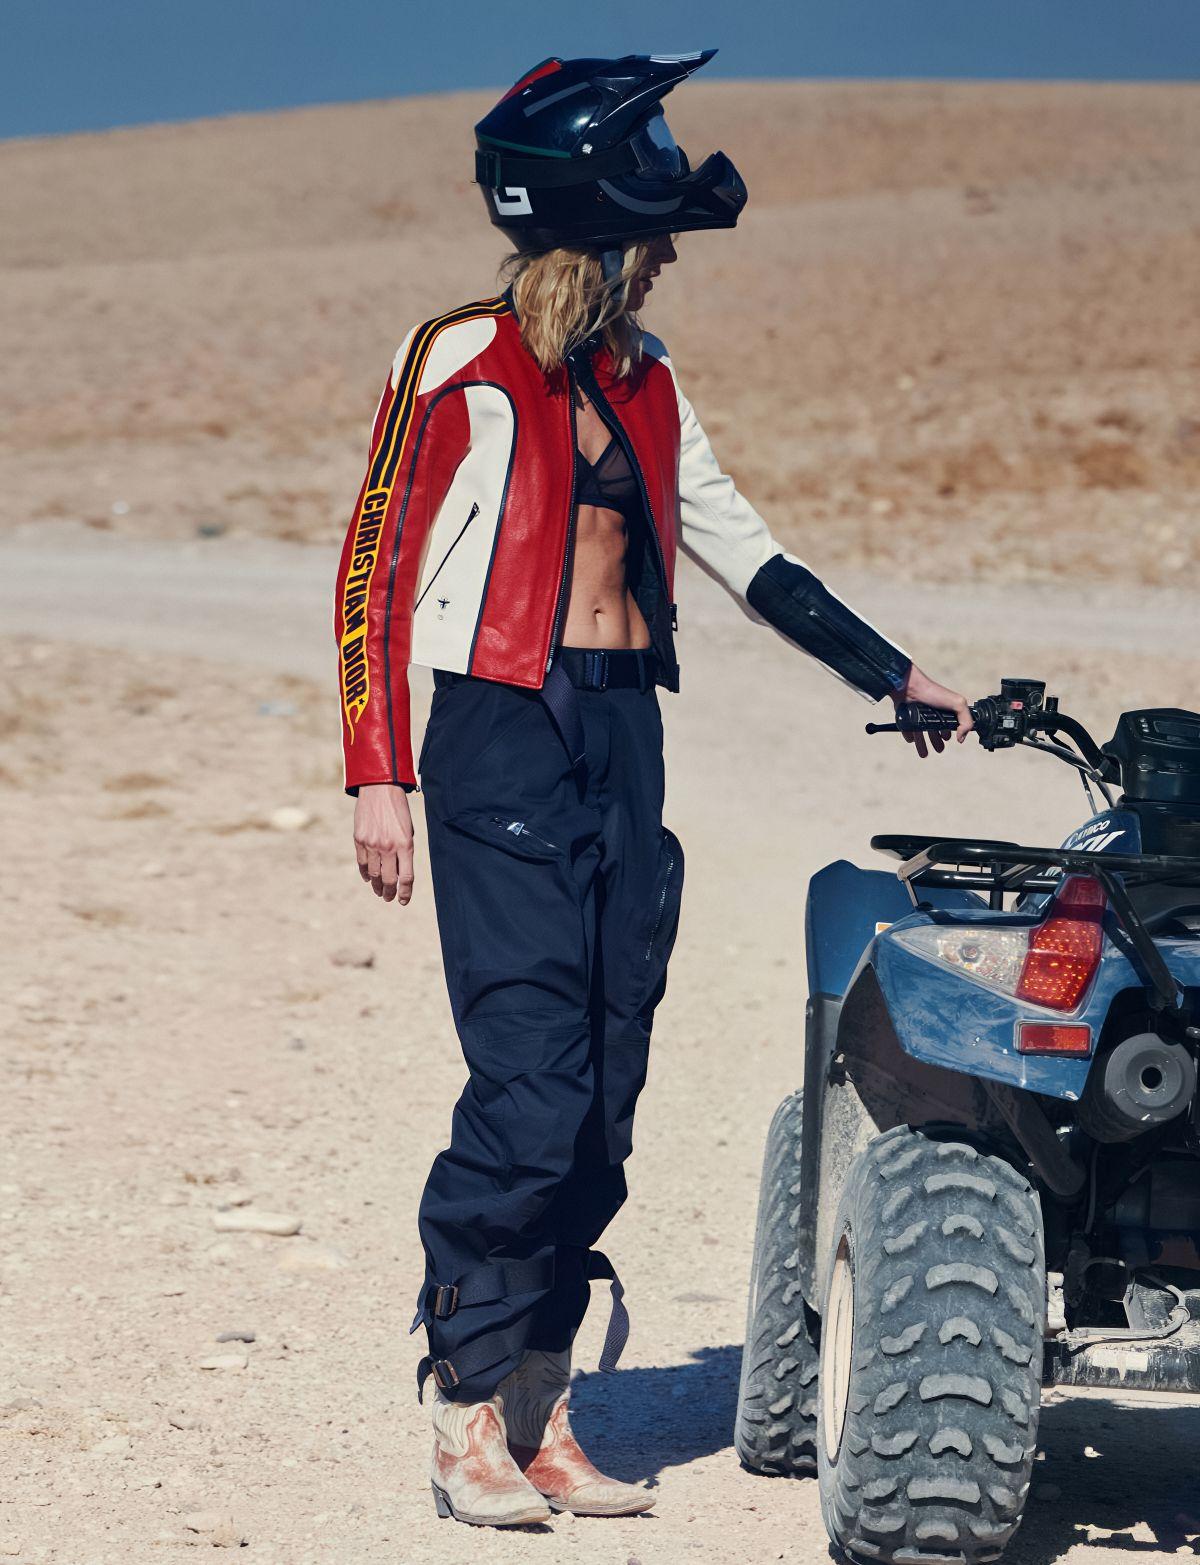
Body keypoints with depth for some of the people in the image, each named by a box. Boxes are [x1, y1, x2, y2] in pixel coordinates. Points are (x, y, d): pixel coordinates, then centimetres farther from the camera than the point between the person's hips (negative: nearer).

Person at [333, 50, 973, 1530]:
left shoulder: (643, 379, 15)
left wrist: (894, 675, 22)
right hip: (504, 739, -7)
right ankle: (467, 1419, -2)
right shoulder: (465, 360, -5)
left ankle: (539, 1414, 10)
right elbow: (374, 564, -5)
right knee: (531, 1087, -13)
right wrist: (378, 778, -11)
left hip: (624, 739, 7)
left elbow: (739, 547, 22)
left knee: (603, 1096, 4)